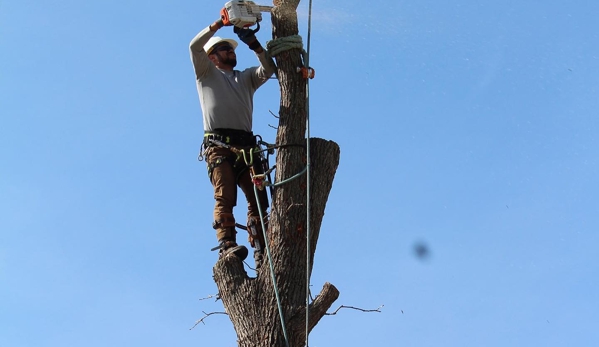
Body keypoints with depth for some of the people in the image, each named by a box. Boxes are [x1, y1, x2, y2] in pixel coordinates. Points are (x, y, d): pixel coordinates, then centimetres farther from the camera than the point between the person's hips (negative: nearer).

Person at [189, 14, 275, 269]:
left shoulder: (246, 77, 30)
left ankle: (261, 250, -16)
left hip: (246, 145, 3)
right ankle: (227, 245, -29)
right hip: (218, 144, -3)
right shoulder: (206, 73, 21)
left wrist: (254, 44, 2)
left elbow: (268, 70, 11)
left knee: (258, 198, -11)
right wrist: (219, 23, 4)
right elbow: (195, 46, 5)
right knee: (224, 196, -20)